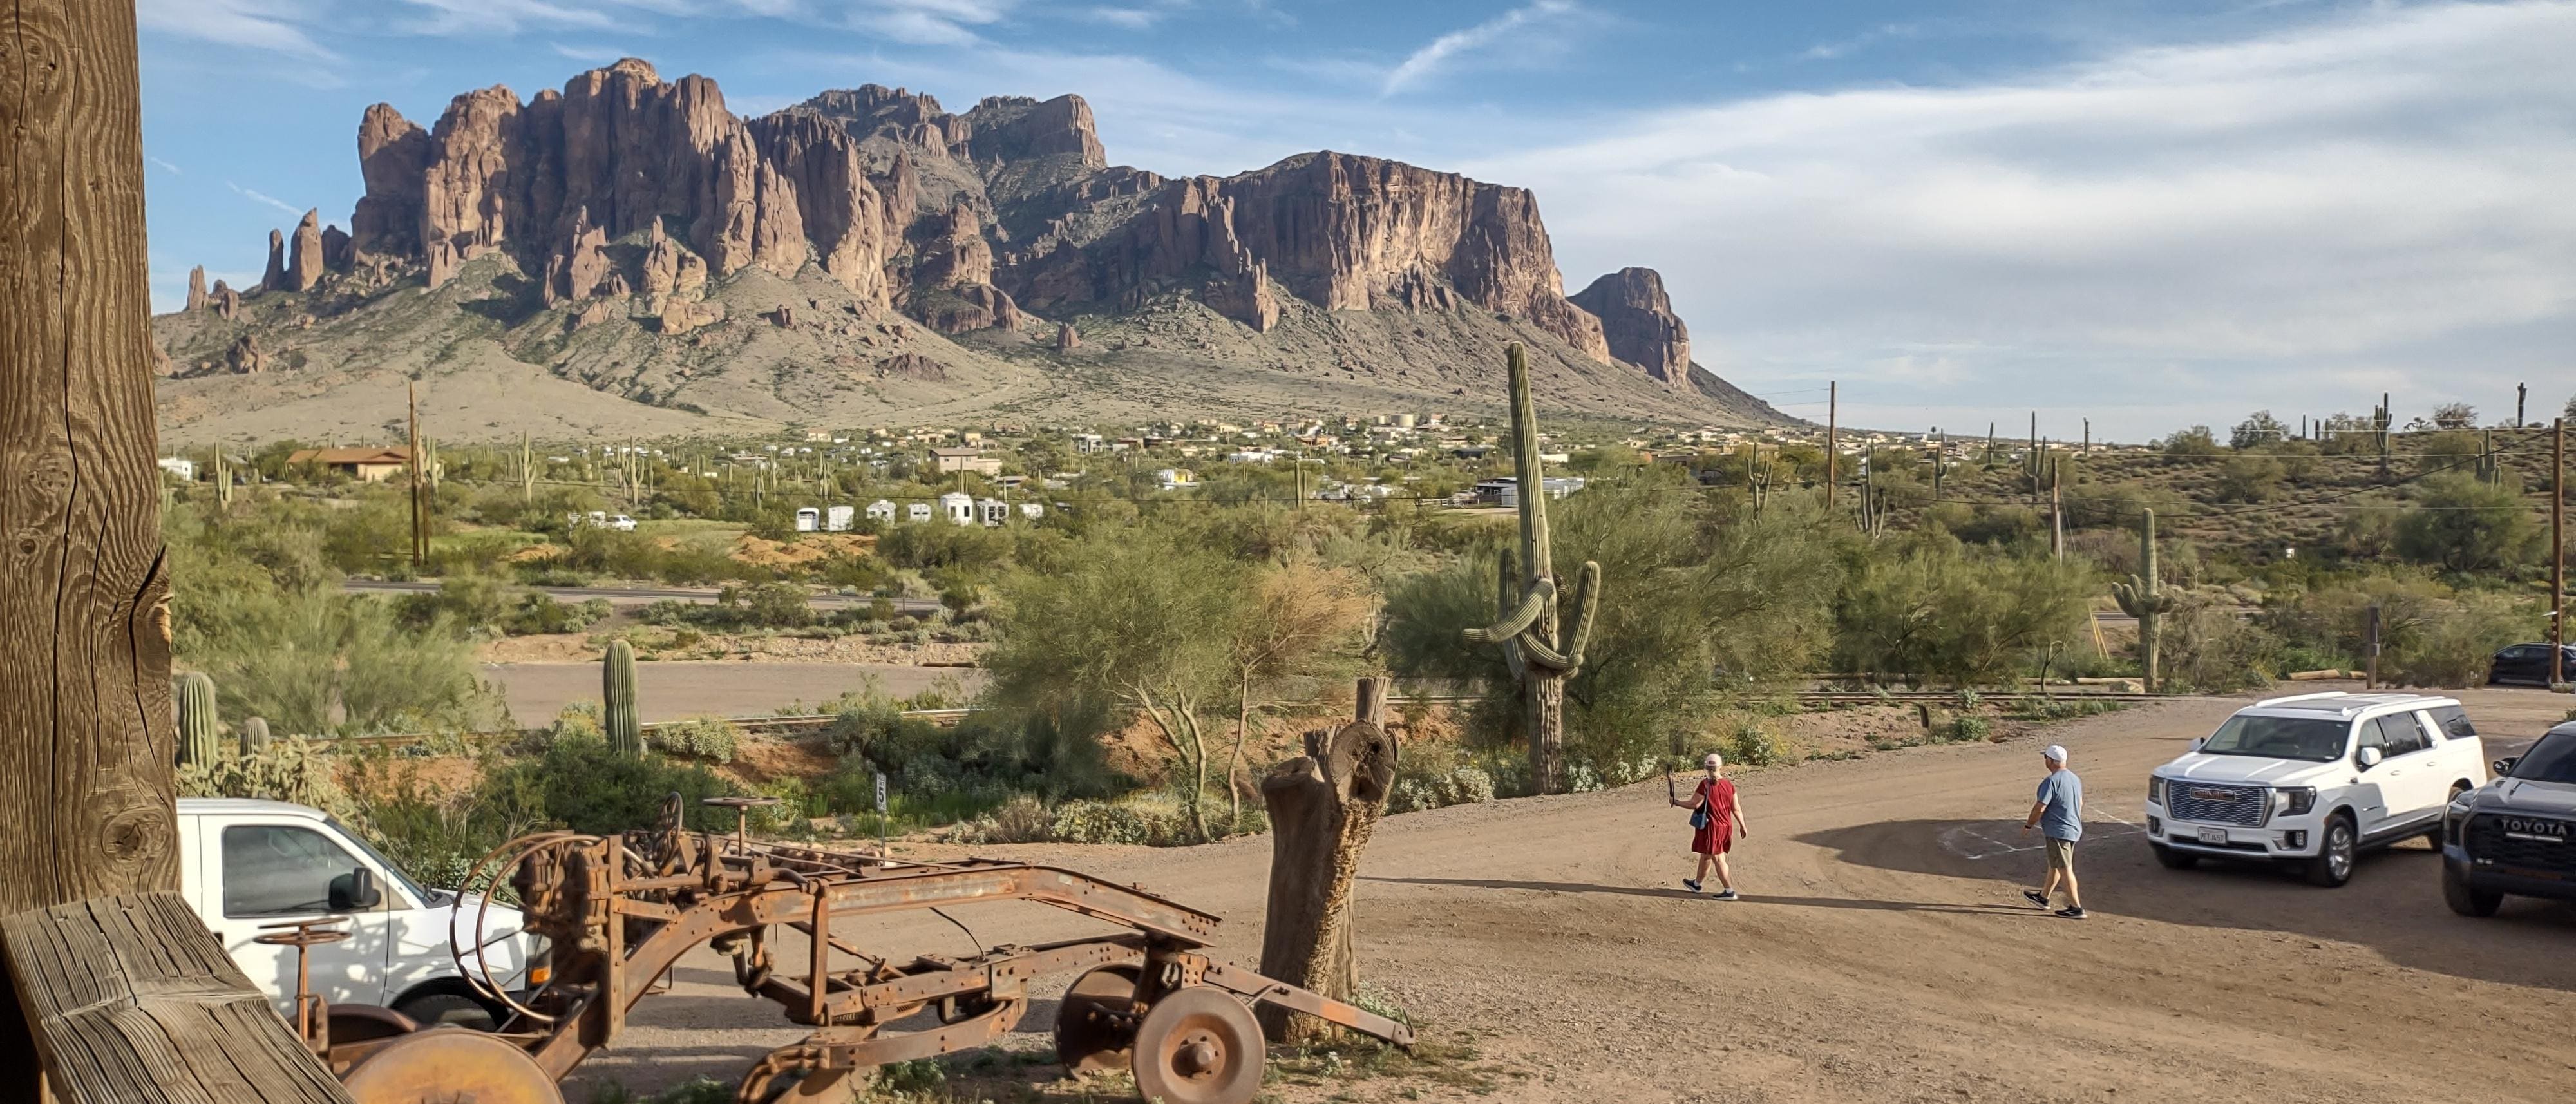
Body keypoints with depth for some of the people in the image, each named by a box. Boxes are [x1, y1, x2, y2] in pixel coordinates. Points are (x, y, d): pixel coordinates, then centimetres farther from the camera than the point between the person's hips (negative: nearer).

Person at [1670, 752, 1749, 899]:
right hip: (1726, 826, 6)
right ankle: (1697, 883, 34)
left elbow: (1694, 804, -16)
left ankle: (1729, 891, 7)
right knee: (1706, 855, 20)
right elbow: (1736, 808, 2)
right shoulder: (1729, 785, -3)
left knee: (1718, 859, 4)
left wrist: (1676, 803, -3)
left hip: (1710, 827, -6)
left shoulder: (1705, 785, -18)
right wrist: (1742, 826, 12)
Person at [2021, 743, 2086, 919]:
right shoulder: (2075, 779, 8)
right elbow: (2080, 803, 19)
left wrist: (2028, 825, -7)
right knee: (2054, 865, 20)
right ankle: (2044, 897, 33)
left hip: (2058, 831, -9)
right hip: (2074, 830, 9)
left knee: (2064, 868, -4)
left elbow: (2040, 807, -21)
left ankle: (2076, 908, -3)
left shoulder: (2051, 781, -21)